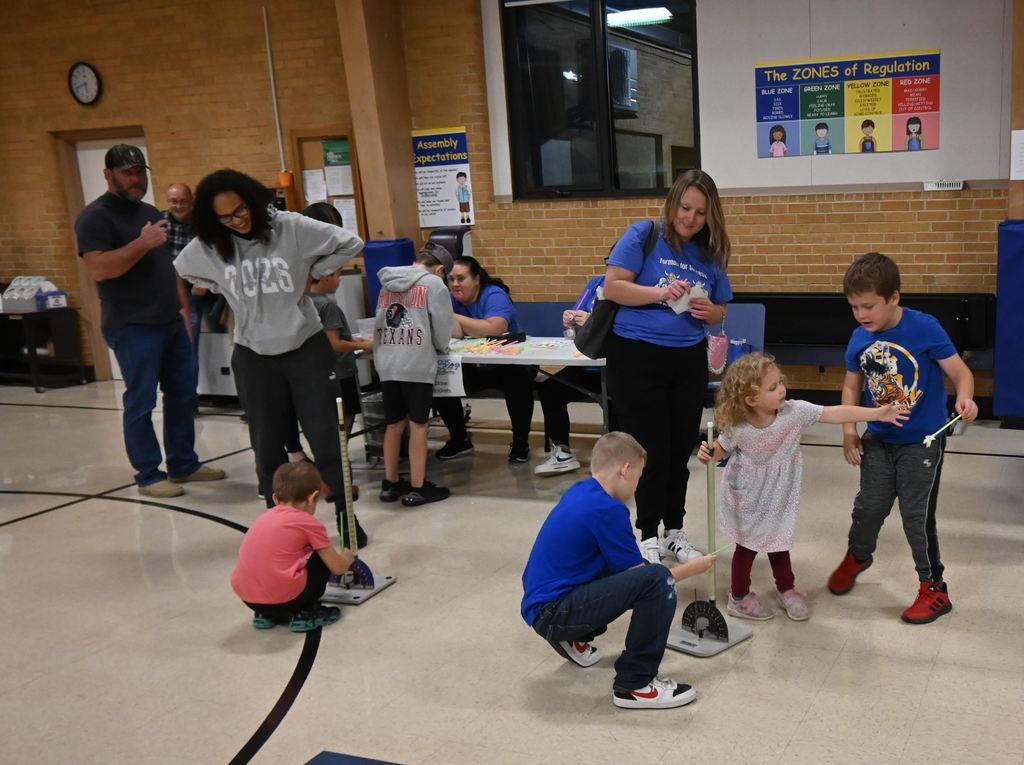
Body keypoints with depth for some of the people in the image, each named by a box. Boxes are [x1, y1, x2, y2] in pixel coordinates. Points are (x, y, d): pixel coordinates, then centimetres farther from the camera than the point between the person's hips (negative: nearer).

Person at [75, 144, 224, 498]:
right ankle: (148, 476, 7)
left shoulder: (150, 212, 17)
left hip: (171, 323, 8)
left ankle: (184, 463, 23)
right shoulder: (95, 216, -8)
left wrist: (183, 306, 15)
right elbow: (97, 268, -20)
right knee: (140, 402, -2)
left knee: (183, 394, 12)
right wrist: (142, 243, -24)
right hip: (132, 328, -8)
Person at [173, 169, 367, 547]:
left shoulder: (291, 228, -12)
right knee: (267, 449, 10)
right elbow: (183, 269, 17)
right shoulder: (208, 246, -4)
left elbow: (349, 243, -6)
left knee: (326, 439, 2)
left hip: (307, 349, -2)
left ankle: (346, 518, 17)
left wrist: (313, 274, -3)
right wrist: (227, 290, 7)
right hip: (254, 358, 2)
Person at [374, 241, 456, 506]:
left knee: (394, 424, 15)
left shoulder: (388, 283, 14)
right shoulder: (434, 284, 0)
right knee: (418, 425, 3)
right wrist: (439, 348, 19)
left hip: (387, 365, 5)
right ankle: (418, 488, 8)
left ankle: (390, 484, 23)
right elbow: (443, 329, 0)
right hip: (417, 364, -5)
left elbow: (381, 323, 18)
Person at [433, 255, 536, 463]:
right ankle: (459, 439, 5)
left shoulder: (494, 295, -16)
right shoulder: (452, 299, 0)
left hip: (508, 362, -5)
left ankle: (521, 441, -13)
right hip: (473, 367, 5)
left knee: (517, 377, -36)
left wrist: (454, 316, -27)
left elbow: (494, 329, -36)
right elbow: (456, 332, -17)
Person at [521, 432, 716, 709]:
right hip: (553, 612, -10)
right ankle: (635, 685, -11)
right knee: (658, 581, -20)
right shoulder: (607, 509, -17)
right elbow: (641, 574, -7)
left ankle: (574, 639, 25)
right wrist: (692, 568, 7)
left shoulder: (579, 492, 10)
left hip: (540, 603, 10)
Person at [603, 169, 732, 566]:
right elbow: (612, 286, -12)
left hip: (688, 360, 5)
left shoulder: (710, 253, 9)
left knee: (681, 450, 11)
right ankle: (648, 535, 17)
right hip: (636, 357, -5)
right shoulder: (643, 235, -6)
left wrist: (709, 311, -8)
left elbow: (721, 312, 16)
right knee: (652, 450, 0)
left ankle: (675, 531, 28)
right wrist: (661, 292, -24)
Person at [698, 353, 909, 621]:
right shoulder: (737, 427, -25)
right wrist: (708, 454, -27)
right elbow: (722, 448, -5)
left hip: (778, 495, 2)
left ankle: (786, 589, 41)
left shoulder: (795, 412, -23)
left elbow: (835, 413, -21)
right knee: (747, 545, 12)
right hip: (746, 498, -2)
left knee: (778, 541, 18)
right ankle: (739, 598, 32)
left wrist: (878, 413, -21)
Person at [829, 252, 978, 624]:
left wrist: (964, 398, -38)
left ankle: (934, 589, 17)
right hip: (879, 440, 4)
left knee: (917, 514, 0)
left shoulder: (925, 328, -19)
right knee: (869, 505, 13)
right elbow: (852, 385, 8)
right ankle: (858, 556, 42)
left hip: (923, 440, -4)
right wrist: (849, 431, 0)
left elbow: (960, 371, -17)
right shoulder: (860, 339, -5)